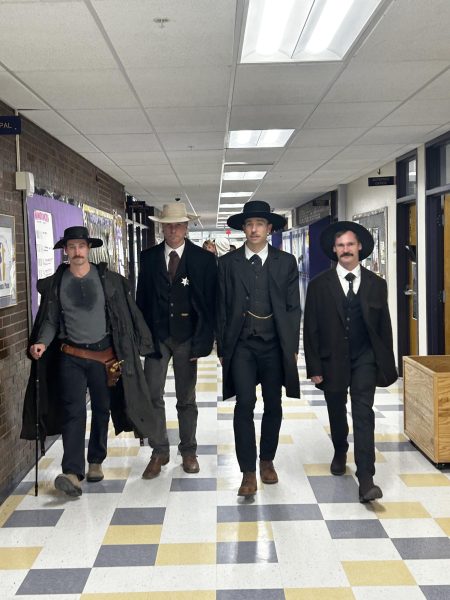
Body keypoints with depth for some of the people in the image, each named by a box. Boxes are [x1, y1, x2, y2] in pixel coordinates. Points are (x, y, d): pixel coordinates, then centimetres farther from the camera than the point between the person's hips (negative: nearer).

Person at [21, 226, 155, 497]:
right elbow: (51, 320, 5)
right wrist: (42, 342, -13)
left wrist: (143, 342, 1)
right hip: (71, 357, 0)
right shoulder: (55, 283, 2)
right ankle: (73, 472, -11)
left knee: (101, 410, 11)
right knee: (73, 411, -8)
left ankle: (96, 462, 27)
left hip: (104, 355, 0)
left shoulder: (110, 279, -2)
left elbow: (128, 314, 1)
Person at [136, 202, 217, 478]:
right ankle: (159, 452, 16)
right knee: (153, 396, 1)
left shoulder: (204, 259, -3)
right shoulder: (149, 257, 3)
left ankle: (188, 451, 24)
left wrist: (203, 340, -10)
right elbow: (142, 298, 6)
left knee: (187, 398, 10)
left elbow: (210, 303, -4)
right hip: (156, 335, 2)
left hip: (187, 336, -1)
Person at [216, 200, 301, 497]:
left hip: (275, 344, 1)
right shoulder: (228, 262, 3)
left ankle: (267, 460, 29)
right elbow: (222, 308, 4)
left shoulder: (286, 262, 4)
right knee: (245, 404, -9)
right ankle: (248, 472, -1)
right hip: (241, 344, -1)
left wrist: (293, 348, 1)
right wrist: (222, 348, 2)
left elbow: (293, 307, 4)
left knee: (273, 404, 10)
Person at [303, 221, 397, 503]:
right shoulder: (319, 285, -3)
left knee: (364, 414, -10)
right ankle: (340, 453, 45)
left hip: (365, 358, 0)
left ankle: (366, 479, -9)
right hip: (332, 360, 1)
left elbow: (384, 326, 5)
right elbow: (311, 329, -3)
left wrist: (387, 364, 3)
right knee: (337, 413, 17)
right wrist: (314, 367, -7)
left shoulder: (376, 284, 1)